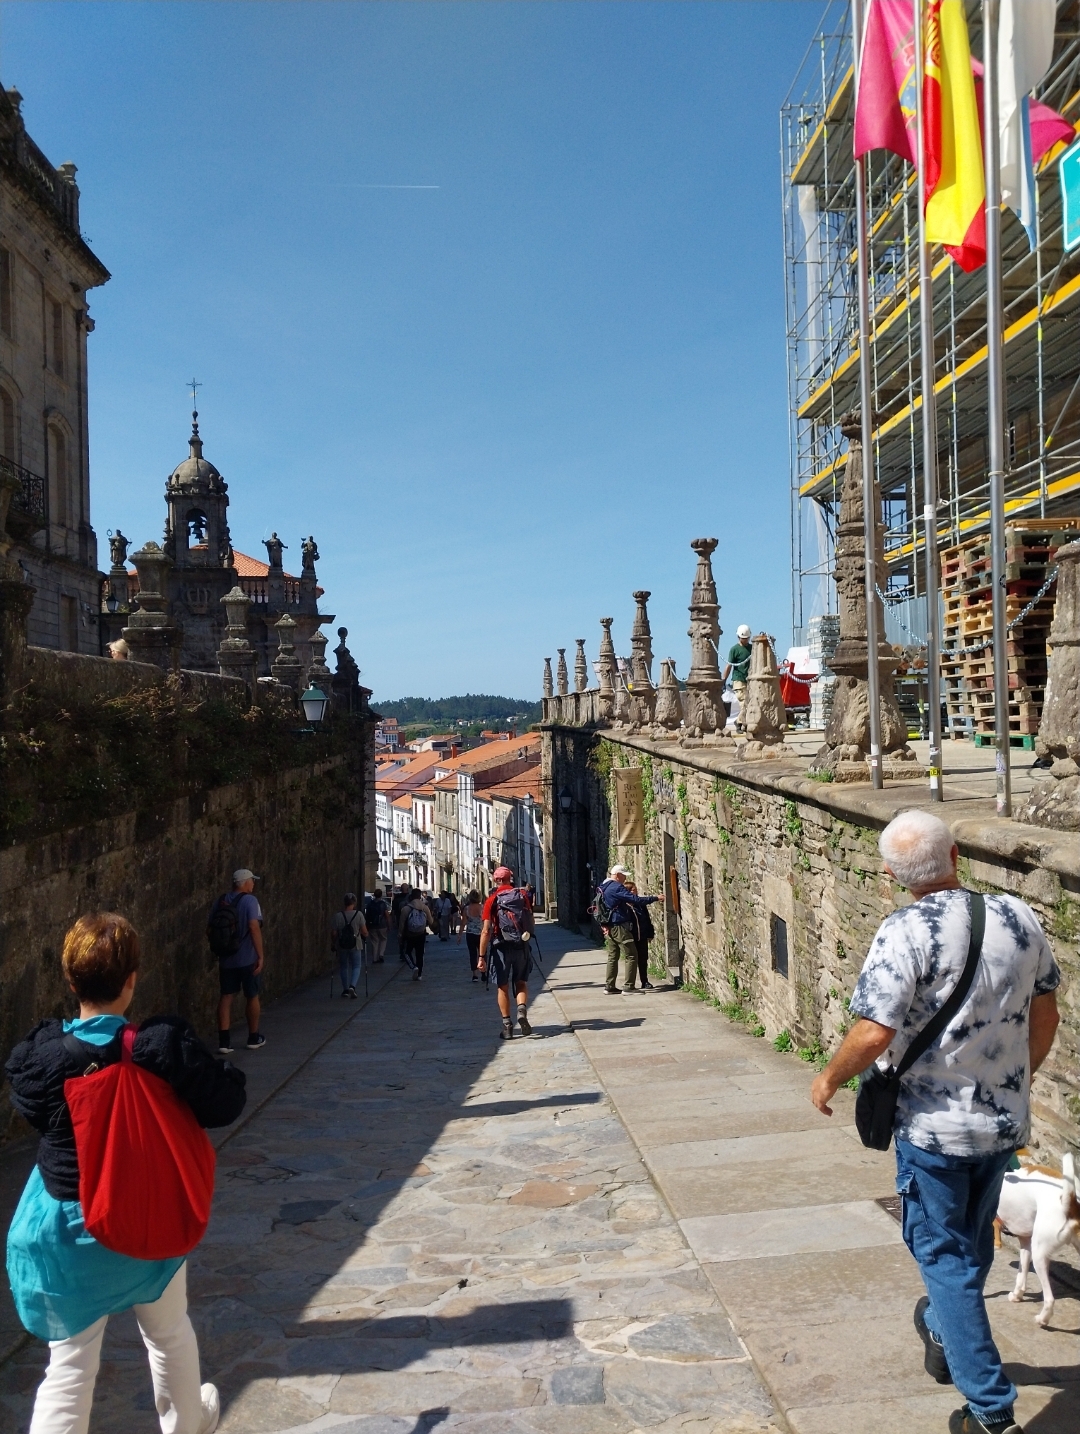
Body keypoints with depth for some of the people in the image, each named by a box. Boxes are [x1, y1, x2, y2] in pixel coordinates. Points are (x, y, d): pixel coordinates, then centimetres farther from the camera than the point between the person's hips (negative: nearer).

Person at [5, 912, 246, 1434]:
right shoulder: (165, 1045, -24)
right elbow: (223, 1104, -16)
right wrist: (225, 1071, 3)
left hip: (64, 1227, 0)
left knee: (70, 1363, 14)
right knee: (169, 1334, 26)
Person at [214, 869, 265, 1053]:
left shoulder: (221, 901, 8)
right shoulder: (249, 900, -11)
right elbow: (254, 928, -20)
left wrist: (217, 955, 20)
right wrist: (260, 956, -17)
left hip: (226, 958, 5)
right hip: (247, 958, -5)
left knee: (226, 997, 4)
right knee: (252, 997, 10)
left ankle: (224, 1042, -2)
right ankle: (253, 1038, 21)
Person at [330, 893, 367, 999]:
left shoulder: (337, 916, -7)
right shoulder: (358, 915, -9)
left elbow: (333, 933, -5)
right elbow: (364, 931, -7)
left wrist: (333, 943, 12)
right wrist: (365, 937, 15)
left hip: (341, 946, 1)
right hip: (355, 945, -1)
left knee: (344, 967, 16)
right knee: (356, 966, 10)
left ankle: (345, 990, 19)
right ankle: (352, 986, -11)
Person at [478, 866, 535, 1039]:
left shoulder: (492, 900, -6)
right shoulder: (522, 896, 2)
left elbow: (486, 930, -11)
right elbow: (531, 924, 3)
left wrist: (482, 956, -10)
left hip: (501, 948, -2)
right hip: (522, 947, 2)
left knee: (503, 987, 12)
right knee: (521, 983, 16)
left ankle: (507, 1025, 11)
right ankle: (522, 1009, -10)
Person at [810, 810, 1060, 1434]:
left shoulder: (908, 932, -22)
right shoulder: (1020, 918, -5)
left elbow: (874, 1033, -27)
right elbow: (1045, 1016, 6)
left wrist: (829, 1080, -8)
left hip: (933, 1125, -6)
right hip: (1006, 1120, 6)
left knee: (944, 1256, 10)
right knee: (974, 1238, 26)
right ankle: (945, 1337, 50)